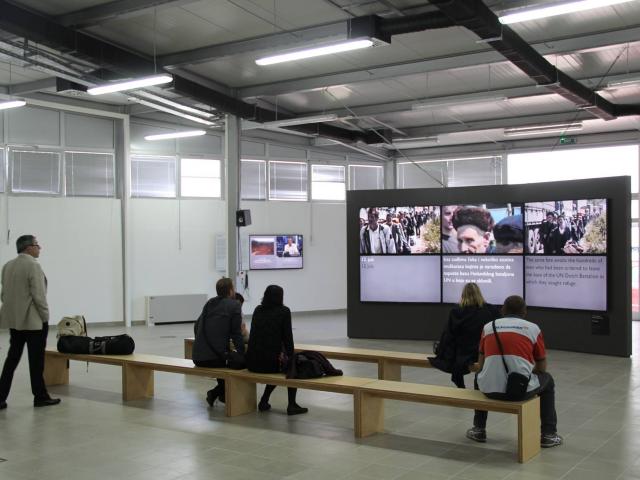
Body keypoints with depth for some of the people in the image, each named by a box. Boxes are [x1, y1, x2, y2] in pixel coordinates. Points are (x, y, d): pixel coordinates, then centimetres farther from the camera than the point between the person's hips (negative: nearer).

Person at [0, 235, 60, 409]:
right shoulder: (33, 265, -15)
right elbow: (38, 295, -18)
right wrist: (45, 317, -9)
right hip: (33, 320, -7)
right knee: (36, 360, 2)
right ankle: (40, 397, 10)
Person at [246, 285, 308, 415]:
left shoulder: (257, 310, 11)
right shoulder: (284, 311, -4)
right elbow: (287, 336, -2)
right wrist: (290, 356, 10)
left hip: (252, 362, 5)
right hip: (270, 361, -5)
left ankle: (264, 402, 26)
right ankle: (291, 405, 19)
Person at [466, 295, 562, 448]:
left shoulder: (488, 327, 15)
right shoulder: (533, 328, 10)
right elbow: (541, 368, 18)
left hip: (489, 389, 2)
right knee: (547, 381, 31)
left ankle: (479, 430, 38)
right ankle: (548, 434, 30)